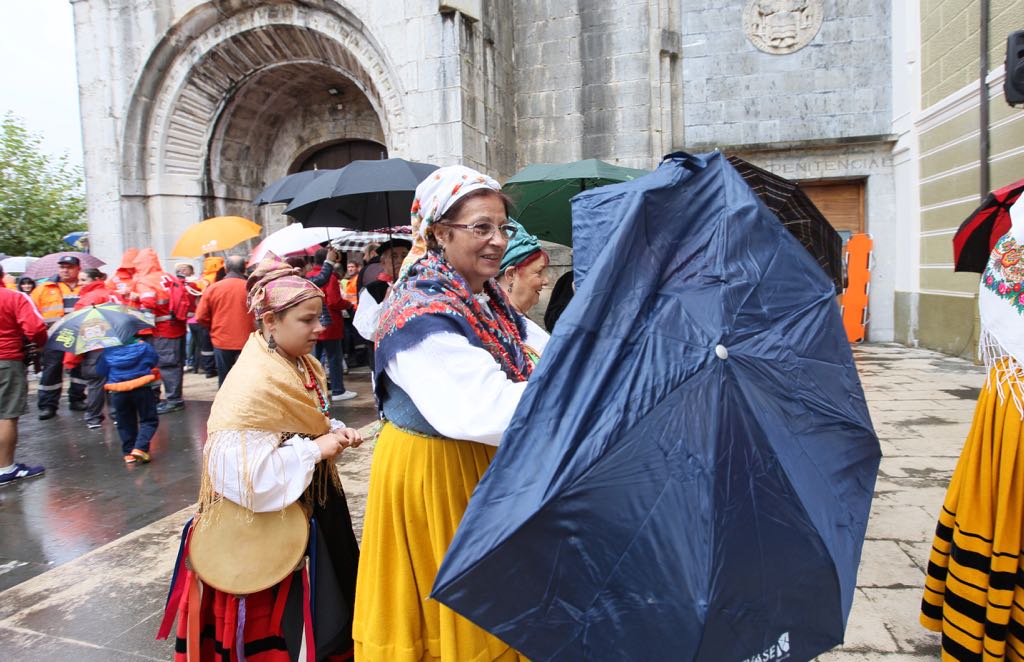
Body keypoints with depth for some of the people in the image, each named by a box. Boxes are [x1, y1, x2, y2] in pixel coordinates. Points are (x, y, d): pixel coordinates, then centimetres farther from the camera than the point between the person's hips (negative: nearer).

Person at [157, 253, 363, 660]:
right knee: (276, 628, 11)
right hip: (268, 524, -8)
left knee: (327, 610, 23)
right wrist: (315, 449, -27)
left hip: (312, 507, 9)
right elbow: (240, 468, -35)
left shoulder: (300, 365, 0)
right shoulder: (254, 383, -28)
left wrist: (334, 432, -5)